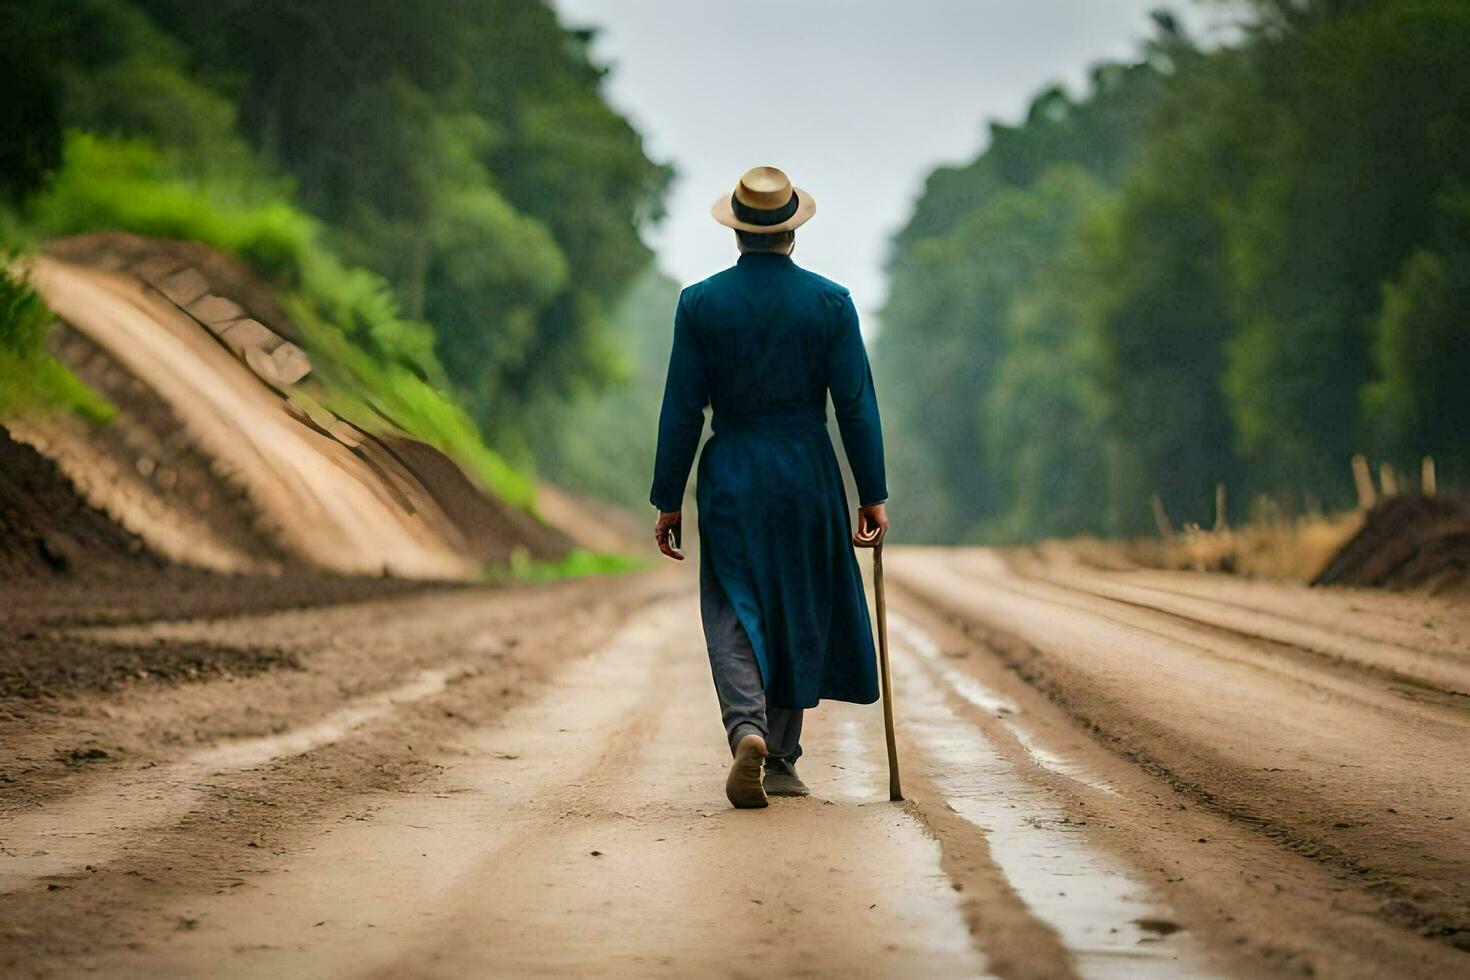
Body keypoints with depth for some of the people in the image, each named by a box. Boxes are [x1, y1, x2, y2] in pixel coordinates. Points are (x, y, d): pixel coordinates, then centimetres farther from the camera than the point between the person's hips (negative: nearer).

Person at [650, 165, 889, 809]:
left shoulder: (700, 303, -4)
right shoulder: (831, 302, -4)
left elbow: (681, 411, -2)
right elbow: (856, 405, -4)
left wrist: (668, 501, 4)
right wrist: (873, 494, 3)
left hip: (729, 482, -1)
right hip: (808, 477, 1)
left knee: (734, 617, 2)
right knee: (799, 617, 13)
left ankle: (747, 732, -23)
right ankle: (781, 760, 18)